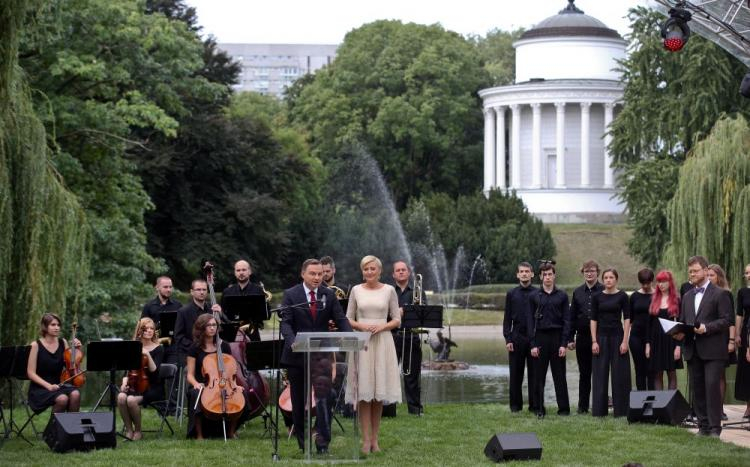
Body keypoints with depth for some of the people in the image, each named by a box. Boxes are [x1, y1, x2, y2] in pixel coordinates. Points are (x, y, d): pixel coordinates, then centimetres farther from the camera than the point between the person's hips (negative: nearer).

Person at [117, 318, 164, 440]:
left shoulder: (158, 349, 0)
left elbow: (154, 371, -13)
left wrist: (147, 355, -24)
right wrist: (125, 382, -8)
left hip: (152, 387, -4)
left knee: (132, 400, -33)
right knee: (121, 397, -30)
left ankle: (138, 430, -10)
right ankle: (129, 430, -16)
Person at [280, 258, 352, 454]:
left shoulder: (329, 295, 6)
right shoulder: (290, 295, 0)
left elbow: (341, 320, 2)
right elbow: (285, 323, -9)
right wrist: (292, 341, -27)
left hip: (321, 353, 0)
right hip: (297, 354, 0)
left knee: (325, 394, -13)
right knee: (298, 399, 8)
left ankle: (322, 441, -12)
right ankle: (302, 439, 20)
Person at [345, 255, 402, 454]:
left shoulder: (389, 290, 5)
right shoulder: (356, 290, 7)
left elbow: (397, 320, 6)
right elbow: (348, 319, 9)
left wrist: (382, 326, -12)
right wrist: (361, 326, -10)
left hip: (382, 342, 0)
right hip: (361, 343, 0)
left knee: (379, 393, 1)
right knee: (364, 393, -5)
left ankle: (375, 439, 9)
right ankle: (366, 440, -4)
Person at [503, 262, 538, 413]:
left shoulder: (538, 294, 4)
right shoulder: (512, 294, 7)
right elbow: (507, 319, 7)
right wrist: (508, 339, -2)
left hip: (534, 337, -1)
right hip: (517, 337, 1)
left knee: (534, 372, 1)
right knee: (516, 373, 4)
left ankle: (534, 405, 7)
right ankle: (515, 404, 12)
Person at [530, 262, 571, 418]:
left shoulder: (562, 296, 4)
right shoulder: (535, 296, 5)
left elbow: (567, 320, 2)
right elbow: (531, 321, 4)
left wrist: (564, 344, -6)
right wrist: (533, 344, -4)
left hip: (557, 337, -1)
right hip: (540, 337, 1)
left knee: (559, 375, 2)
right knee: (539, 376, 2)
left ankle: (564, 408, 7)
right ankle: (539, 409, 8)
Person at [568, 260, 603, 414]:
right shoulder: (577, 292, 11)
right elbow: (572, 317, 11)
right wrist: (570, 339, 5)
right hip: (582, 337, 3)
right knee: (584, 373, 8)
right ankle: (583, 406, 12)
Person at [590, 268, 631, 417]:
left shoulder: (622, 296, 0)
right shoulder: (597, 297, 5)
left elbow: (627, 319, -2)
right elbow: (593, 320, 4)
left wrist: (625, 341, -10)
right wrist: (594, 341, -3)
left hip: (617, 336, -2)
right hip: (601, 336, 2)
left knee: (619, 374, 0)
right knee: (600, 374, 2)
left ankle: (620, 409, 7)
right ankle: (599, 409, 7)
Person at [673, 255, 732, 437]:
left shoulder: (720, 294, -1)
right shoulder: (688, 296, 19)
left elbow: (726, 320, -8)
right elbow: (682, 320, 21)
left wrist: (706, 328, -19)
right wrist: (679, 332, 1)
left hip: (712, 349, -6)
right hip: (693, 350, 6)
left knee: (712, 386, -13)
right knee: (697, 388, 6)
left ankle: (714, 428, -10)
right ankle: (703, 426, 12)